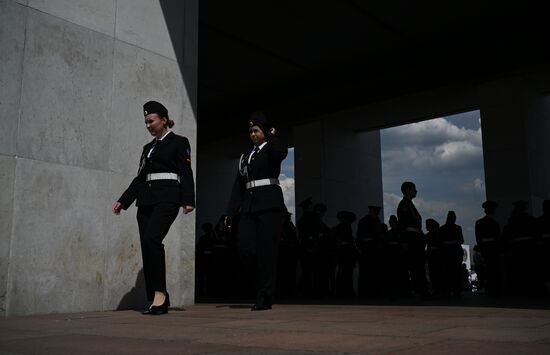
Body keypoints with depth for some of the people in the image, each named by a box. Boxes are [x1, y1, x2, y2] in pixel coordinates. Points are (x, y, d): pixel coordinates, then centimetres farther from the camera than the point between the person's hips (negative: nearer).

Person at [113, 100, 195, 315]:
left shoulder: (179, 142, 4)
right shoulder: (148, 147, 22)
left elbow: (186, 174, -4)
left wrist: (188, 200, -16)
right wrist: (123, 201, 16)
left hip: (167, 198, -7)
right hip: (146, 200, 7)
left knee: (151, 239, -25)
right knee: (147, 246, 1)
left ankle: (160, 293, -19)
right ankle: (156, 299, 7)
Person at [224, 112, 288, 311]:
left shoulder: (271, 149, 6)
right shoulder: (245, 157, 21)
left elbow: (282, 152, -22)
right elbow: (238, 185, 16)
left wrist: (271, 136, -4)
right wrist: (231, 212, 10)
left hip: (269, 204, -5)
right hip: (249, 206, 5)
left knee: (265, 251, -6)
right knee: (244, 249, -7)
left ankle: (264, 298, 0)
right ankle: (264, 282, 16)